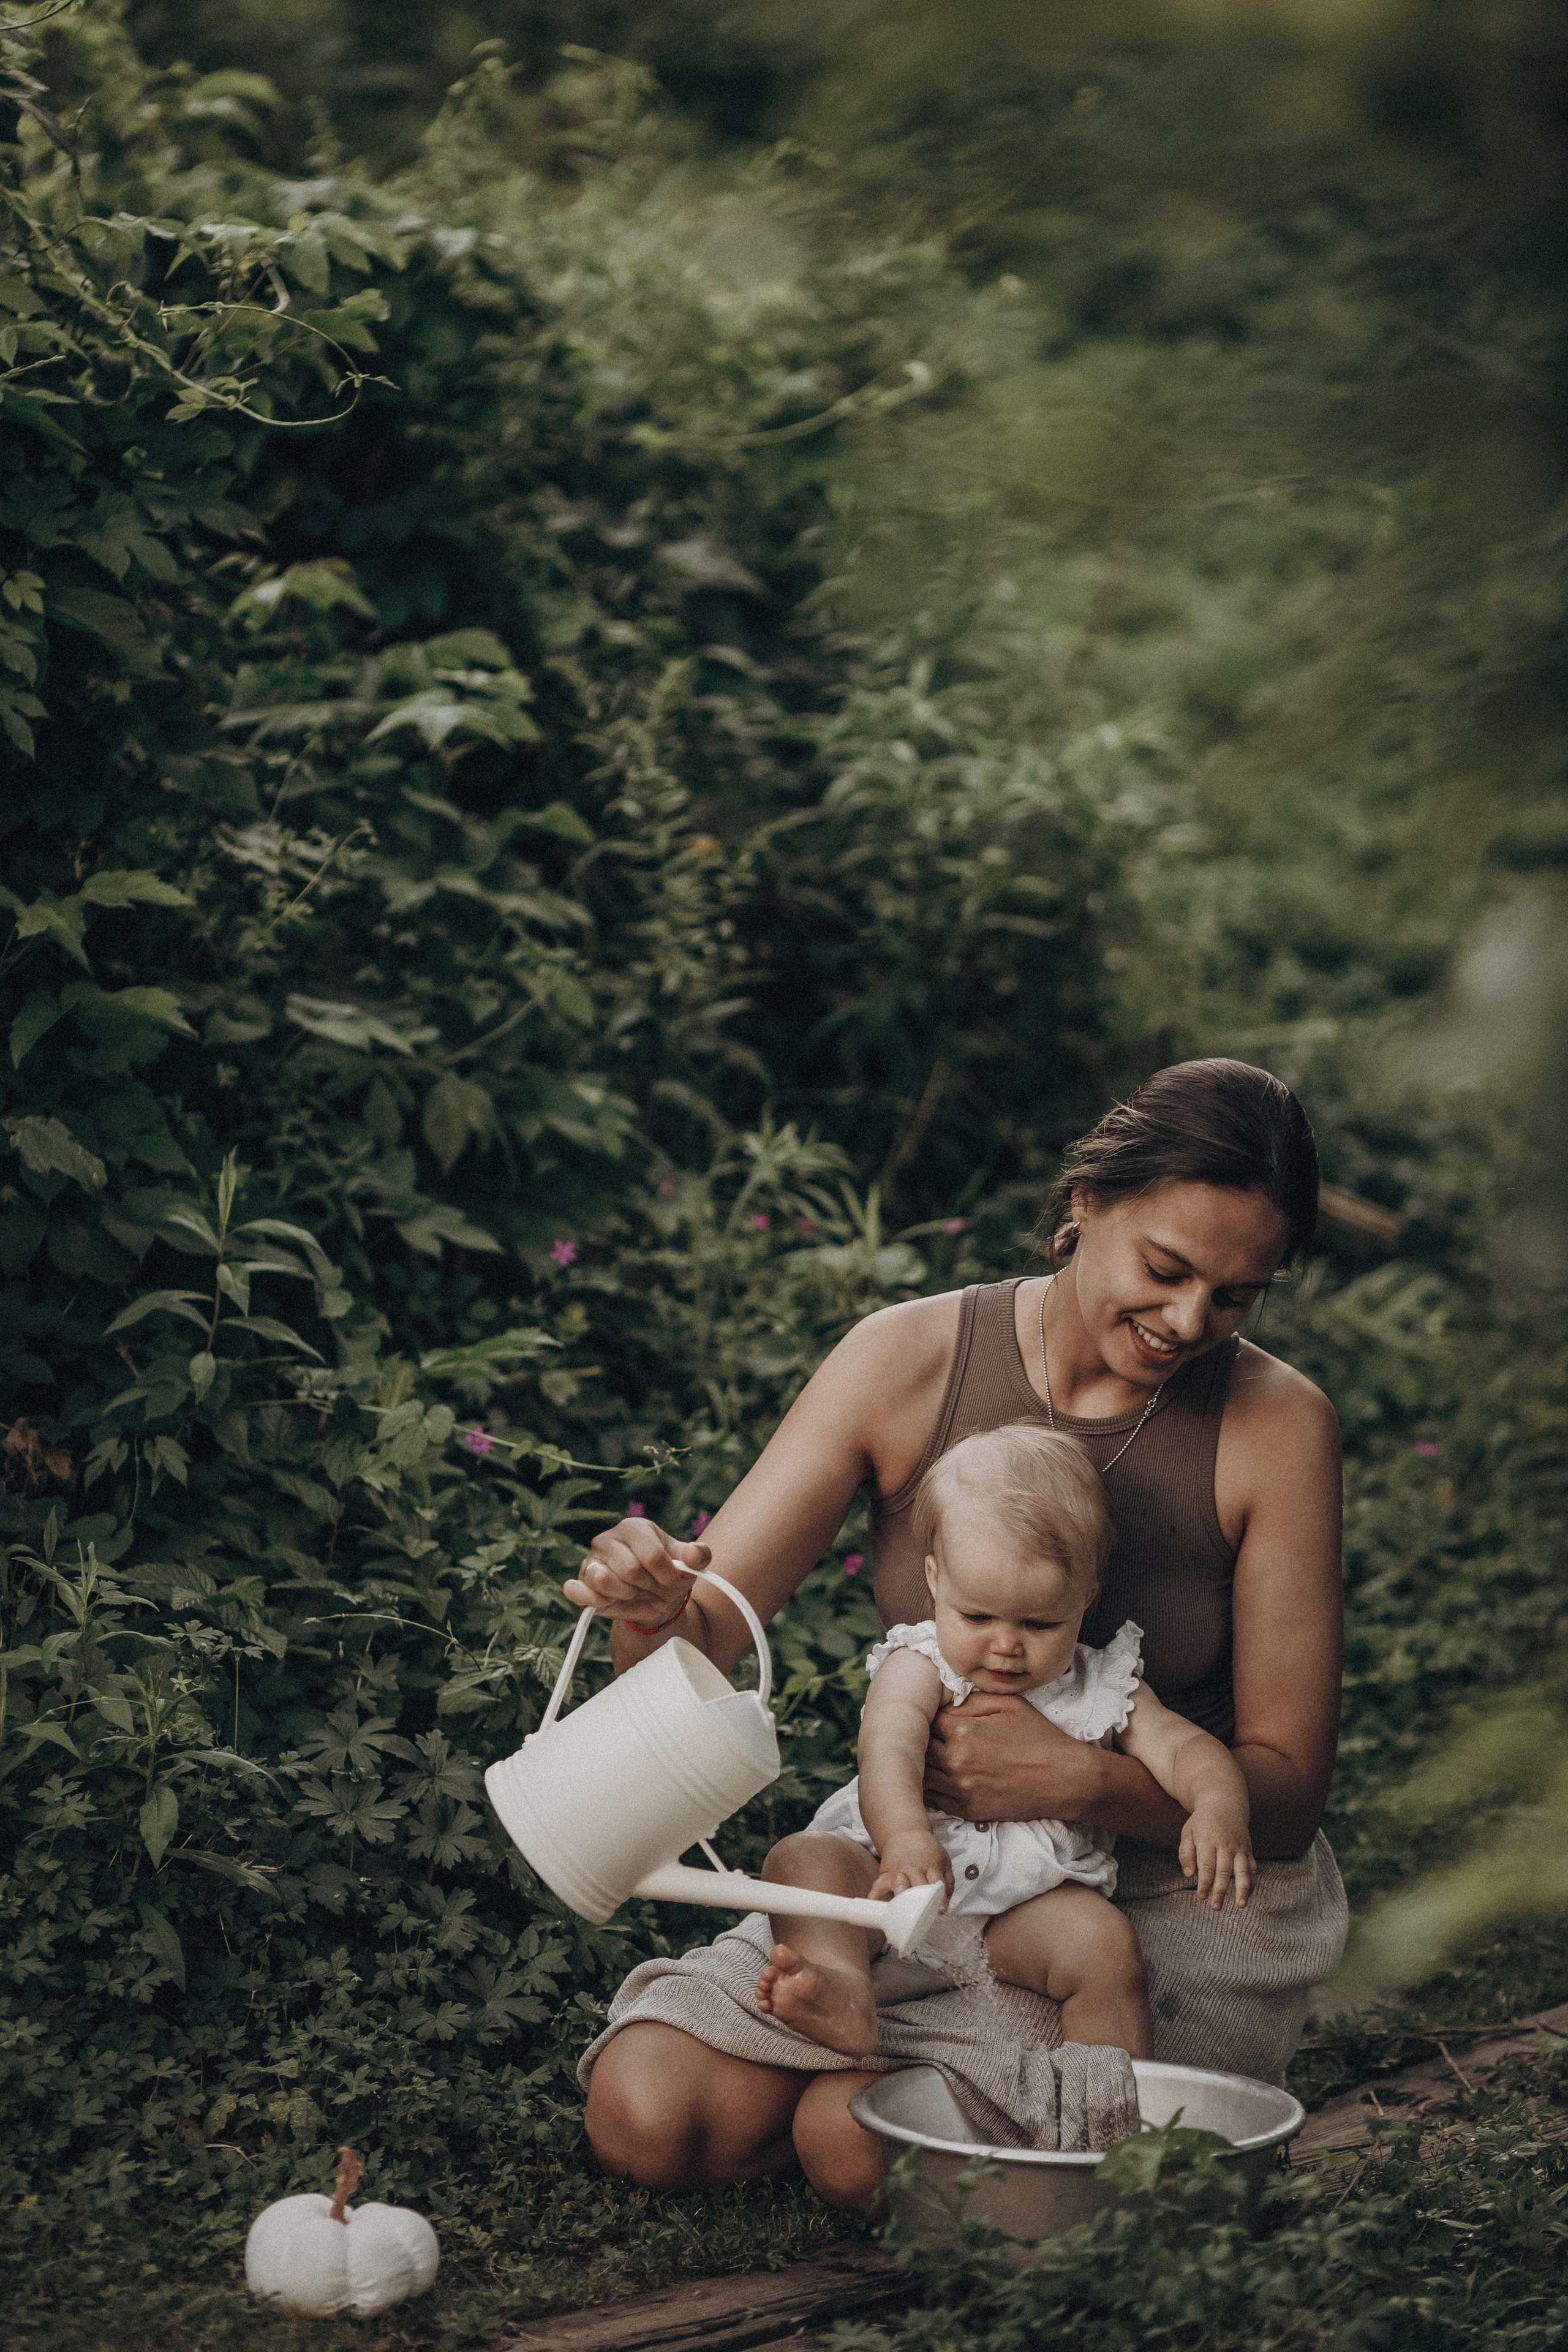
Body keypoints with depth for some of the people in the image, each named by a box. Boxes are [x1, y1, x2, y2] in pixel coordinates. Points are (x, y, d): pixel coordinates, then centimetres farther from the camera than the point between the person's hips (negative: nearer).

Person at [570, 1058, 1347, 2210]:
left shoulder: (1275, 1424, -15)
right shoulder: (910, 1360, -10)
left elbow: (1285, 1794, -12)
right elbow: (705, 1632, -10)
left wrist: (1080, 1780, -31)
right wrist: (651, 1606, -36)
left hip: (1184, 1892, -3)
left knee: (858, 2140, -23)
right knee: (650, 2112, -13)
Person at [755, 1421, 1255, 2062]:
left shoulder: (1103, 1690, 8)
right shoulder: (919, 1668, 0)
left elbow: (1182, 1747, -1)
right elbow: (888, 1751, -19)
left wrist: (1218, 1806, -27)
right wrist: (905, 1837, -42)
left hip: (1029, 1901, 0)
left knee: (1104, 1942, -29)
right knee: (802, 1858, -26)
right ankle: (843, 1989, -49)